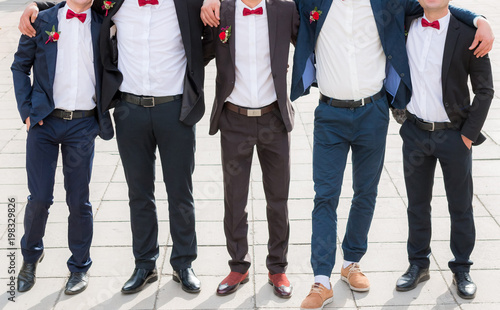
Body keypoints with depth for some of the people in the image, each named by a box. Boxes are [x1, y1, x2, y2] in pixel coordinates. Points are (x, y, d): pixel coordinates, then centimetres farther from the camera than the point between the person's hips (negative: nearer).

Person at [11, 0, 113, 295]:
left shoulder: (102, 25, 6)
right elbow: (20, 67, 10)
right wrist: (27, 110, 0)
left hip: (83, 126, 0)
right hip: (44, 121, 0)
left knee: (79, 201, 5)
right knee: (40, 198, -1)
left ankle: (80, 266, 22)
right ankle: (31, 254, 26)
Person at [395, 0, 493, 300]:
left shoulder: (468, 33, -10)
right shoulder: (404, 27, -1)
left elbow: (485, 89, -6)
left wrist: (469, 134, -9)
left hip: (454, 135, -3)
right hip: (415, 132, 3)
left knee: (460, 206, 10)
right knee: (417, 204, 14)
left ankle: (462, 269, 25)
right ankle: (419, 264, 30)